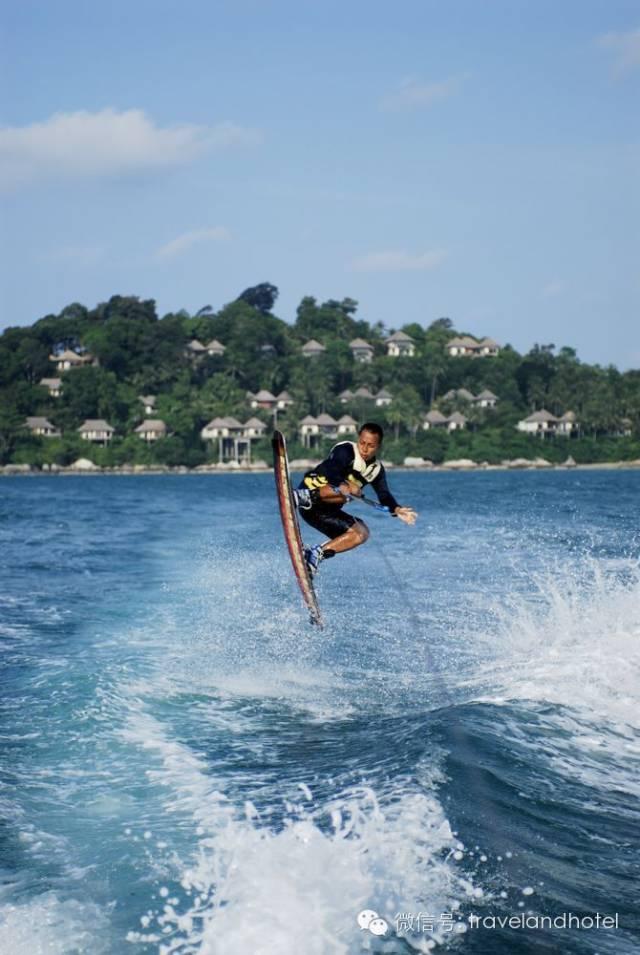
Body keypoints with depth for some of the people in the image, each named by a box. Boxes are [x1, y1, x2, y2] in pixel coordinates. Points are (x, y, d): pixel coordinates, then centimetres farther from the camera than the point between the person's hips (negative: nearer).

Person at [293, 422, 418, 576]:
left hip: (326, 510, 8)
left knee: (361, 533, -6)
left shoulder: (377, 469, 11)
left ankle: (316, 553, -11)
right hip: (312, 489, -8)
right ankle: (303, 497, -48)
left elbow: (384, 495, 9)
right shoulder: (345, 451, -10)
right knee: (346, 491, -33)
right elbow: (328, 472, -24)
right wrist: (346, 485, -42)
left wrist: (396, 510, -12)